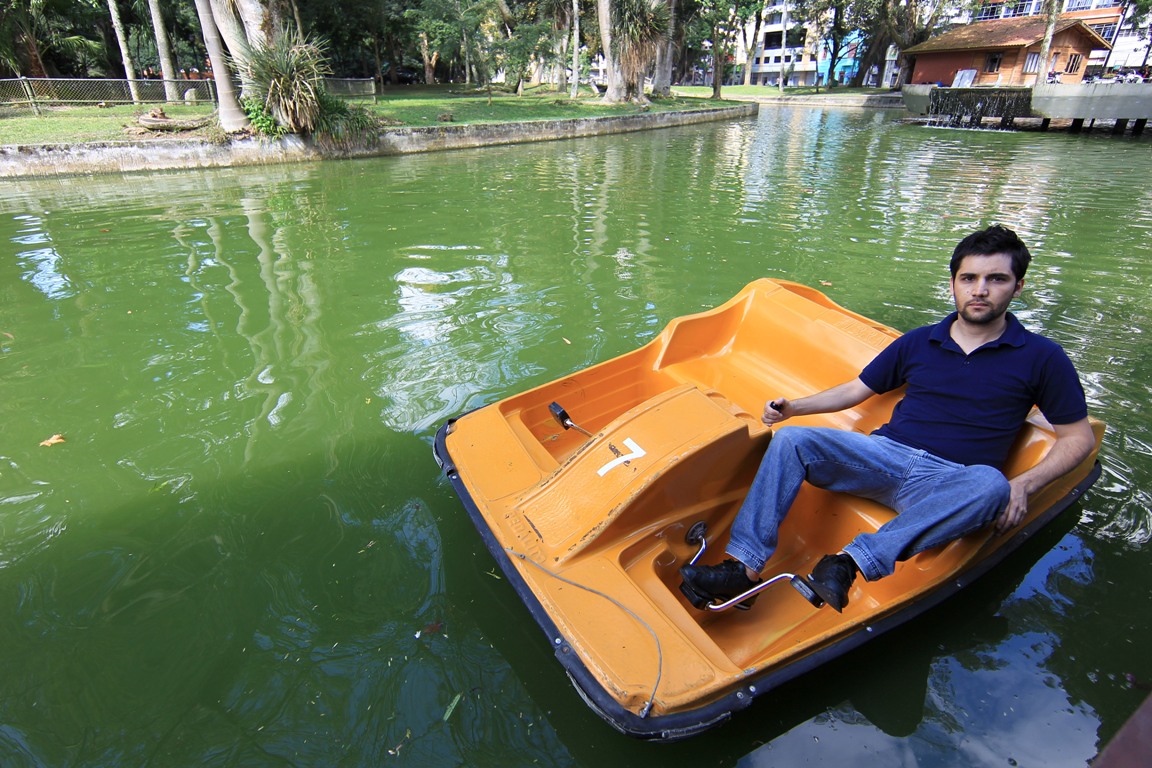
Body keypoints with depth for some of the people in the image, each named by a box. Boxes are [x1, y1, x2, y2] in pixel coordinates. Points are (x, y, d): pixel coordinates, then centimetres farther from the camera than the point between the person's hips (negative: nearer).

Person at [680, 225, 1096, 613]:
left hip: (949, 484, -2)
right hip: (885, 456, 3)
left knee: (992, 484, -37)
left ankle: (851, 564, -42)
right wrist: (793, 406, 3)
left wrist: (1023, 485, -11)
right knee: (791, 440, -20)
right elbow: (856, 390, 18)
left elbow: (1078, 436, 7)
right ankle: (745, 569, -28)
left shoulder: (1042, 358, 6)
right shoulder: (918, 342, 14)